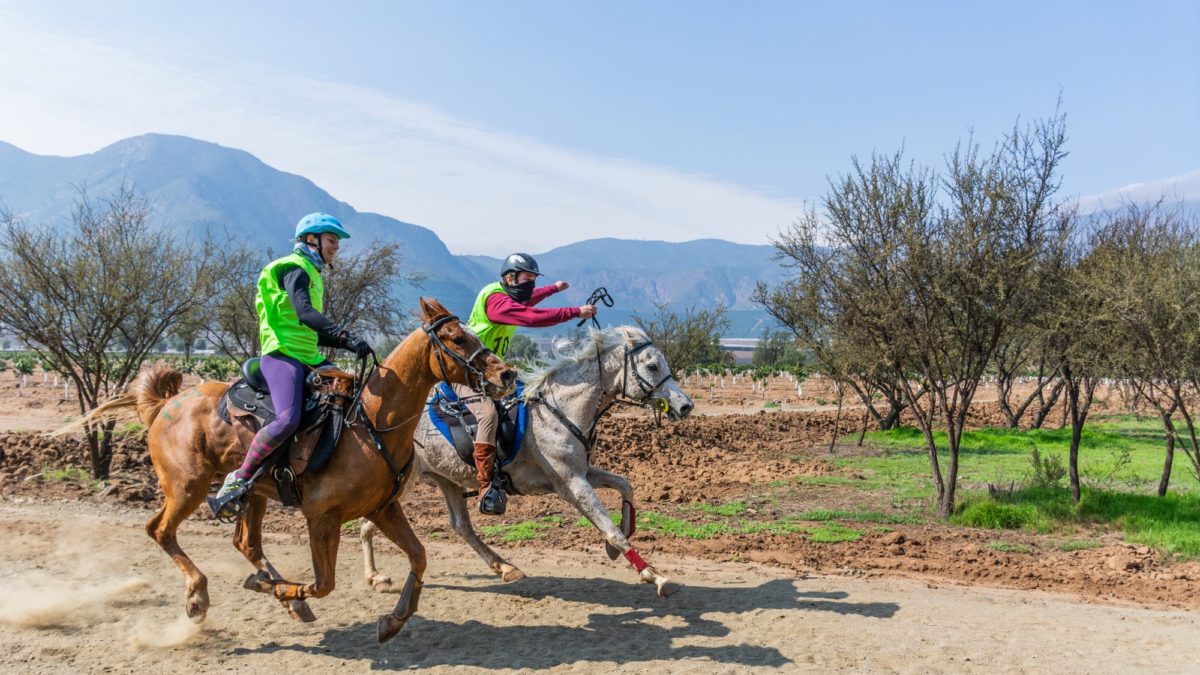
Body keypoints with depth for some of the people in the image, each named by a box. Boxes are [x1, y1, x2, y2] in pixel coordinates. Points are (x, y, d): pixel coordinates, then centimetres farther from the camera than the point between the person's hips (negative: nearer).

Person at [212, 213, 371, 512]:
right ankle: (239, 478, -12)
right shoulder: (293, 268, -6)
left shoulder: (313, 274, 23)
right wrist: (347, 337, -35)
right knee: (288, 419, -29)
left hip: (310, 357, 10)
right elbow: (305, 314, -25)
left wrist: (345, 343, 10)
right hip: (282, 354, -10)